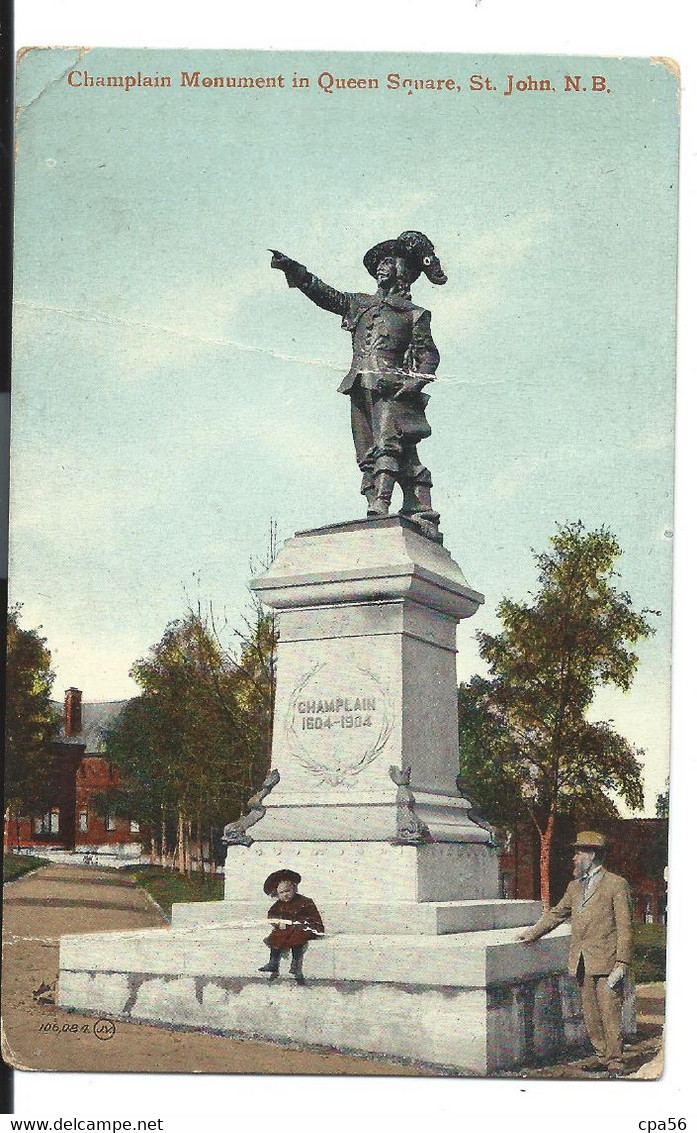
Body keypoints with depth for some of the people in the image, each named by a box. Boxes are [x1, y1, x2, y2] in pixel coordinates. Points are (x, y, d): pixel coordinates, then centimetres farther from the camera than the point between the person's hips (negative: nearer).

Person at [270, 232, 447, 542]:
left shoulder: (414, 314, 15)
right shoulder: (359, 304, 26)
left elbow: (429, 355, 8)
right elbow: (322, 293, 19)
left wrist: (418, 379, -11)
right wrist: (293, 269, 7)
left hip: (392, 387, -5)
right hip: (360, 387, 5)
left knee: (387, 446, -20)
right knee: (367, 456, -5)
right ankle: (376, 513, -10)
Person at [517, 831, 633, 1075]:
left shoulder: (616, 885, -4)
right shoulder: (575, 886, 17)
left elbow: (624, 927, -7)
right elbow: (557, 913, 28)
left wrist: (621, 963, -13)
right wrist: (531, 933, 23)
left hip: (606, 961, -7)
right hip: (582, 963, 7)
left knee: (610, 1012, -5)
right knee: (590, 1013, 10)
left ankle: (615, 1060, 3)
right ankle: (601, 1054, 21)